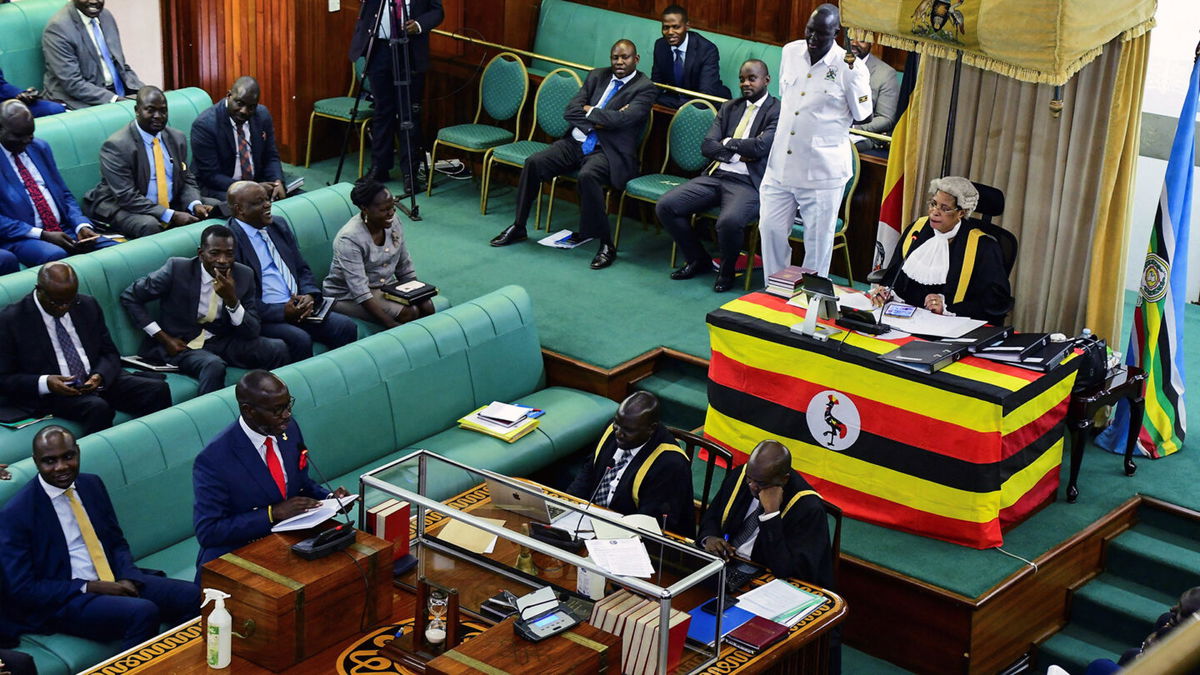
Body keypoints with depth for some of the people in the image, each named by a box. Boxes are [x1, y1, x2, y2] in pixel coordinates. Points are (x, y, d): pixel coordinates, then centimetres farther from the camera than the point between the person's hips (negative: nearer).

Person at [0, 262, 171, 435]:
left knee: (158, 389, -19)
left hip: (99, 381, 5)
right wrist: (45, 383, -21)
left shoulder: (88, 306, 9)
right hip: (52, 393, -5)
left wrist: (100, 376, -11)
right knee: (98, 408, -37)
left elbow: (110, 353, 13)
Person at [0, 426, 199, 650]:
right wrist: (88, 587, -18)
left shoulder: (92, 484, 9)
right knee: (143, 612, -33)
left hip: (115, 582, 7)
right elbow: (22, 589, -11)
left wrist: (127, 578, -6)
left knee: (191, 596, -14)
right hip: (62, 599, -7)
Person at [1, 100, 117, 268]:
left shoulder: (40, 147, 15)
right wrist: (42, 235, -17)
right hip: (20, 239, -5)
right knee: (56, 255, -39)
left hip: (64, 230, 6)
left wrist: (82, 225, -1)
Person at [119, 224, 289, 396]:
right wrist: (163, 337, -9)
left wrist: (232, 300, -23)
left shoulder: (244, 275, -3)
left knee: (277, 348, -18)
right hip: (182, 344, -4)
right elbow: (129, 296, -4)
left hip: (223, 343, 4)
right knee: (214, 365, -37)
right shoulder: (177, 269, -13)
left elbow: (253, 332, -5)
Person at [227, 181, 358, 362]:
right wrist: (282, 311, -17)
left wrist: (309, 296, -1)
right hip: (263, 317, -7)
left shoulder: (279, 226, 16)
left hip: (297, 306, 7)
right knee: (300, 339, -32)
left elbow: (302, 269, 21)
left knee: (346, 327, -13)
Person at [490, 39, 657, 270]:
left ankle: (606, 244, -26)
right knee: (533, 163, -13)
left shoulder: (644, 88, -4)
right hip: (576, 143, 6)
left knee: (587, 175, -37)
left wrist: (589, 110, -7)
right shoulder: (597, 76, 14)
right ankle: (518, 227, 2)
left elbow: (622, 118, -20)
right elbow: (570, 111, 5)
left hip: (608, 151, -6)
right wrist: (600, 120, -10)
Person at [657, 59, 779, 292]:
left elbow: (760, 146, -16)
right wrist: (739, 152, -5)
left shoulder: (778, 111, -2)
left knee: (729, 222, -37)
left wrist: (728, 143, -1)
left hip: (748, 183, -6)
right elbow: (707, 146, 9)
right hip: (716, 175, 6)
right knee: (665, 206, -11)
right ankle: (697, 259, 10)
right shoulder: (729, 108, 18)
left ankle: (727, 270, -3)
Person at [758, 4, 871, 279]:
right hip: (781, 164, 5)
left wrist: (854, 71, -10)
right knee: (771, 228, 10)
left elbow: (862, 115, -10)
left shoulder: (849, 66, -11)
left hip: (821, 171, -5)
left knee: (818, 237, 5)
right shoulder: (790, 51, 4)